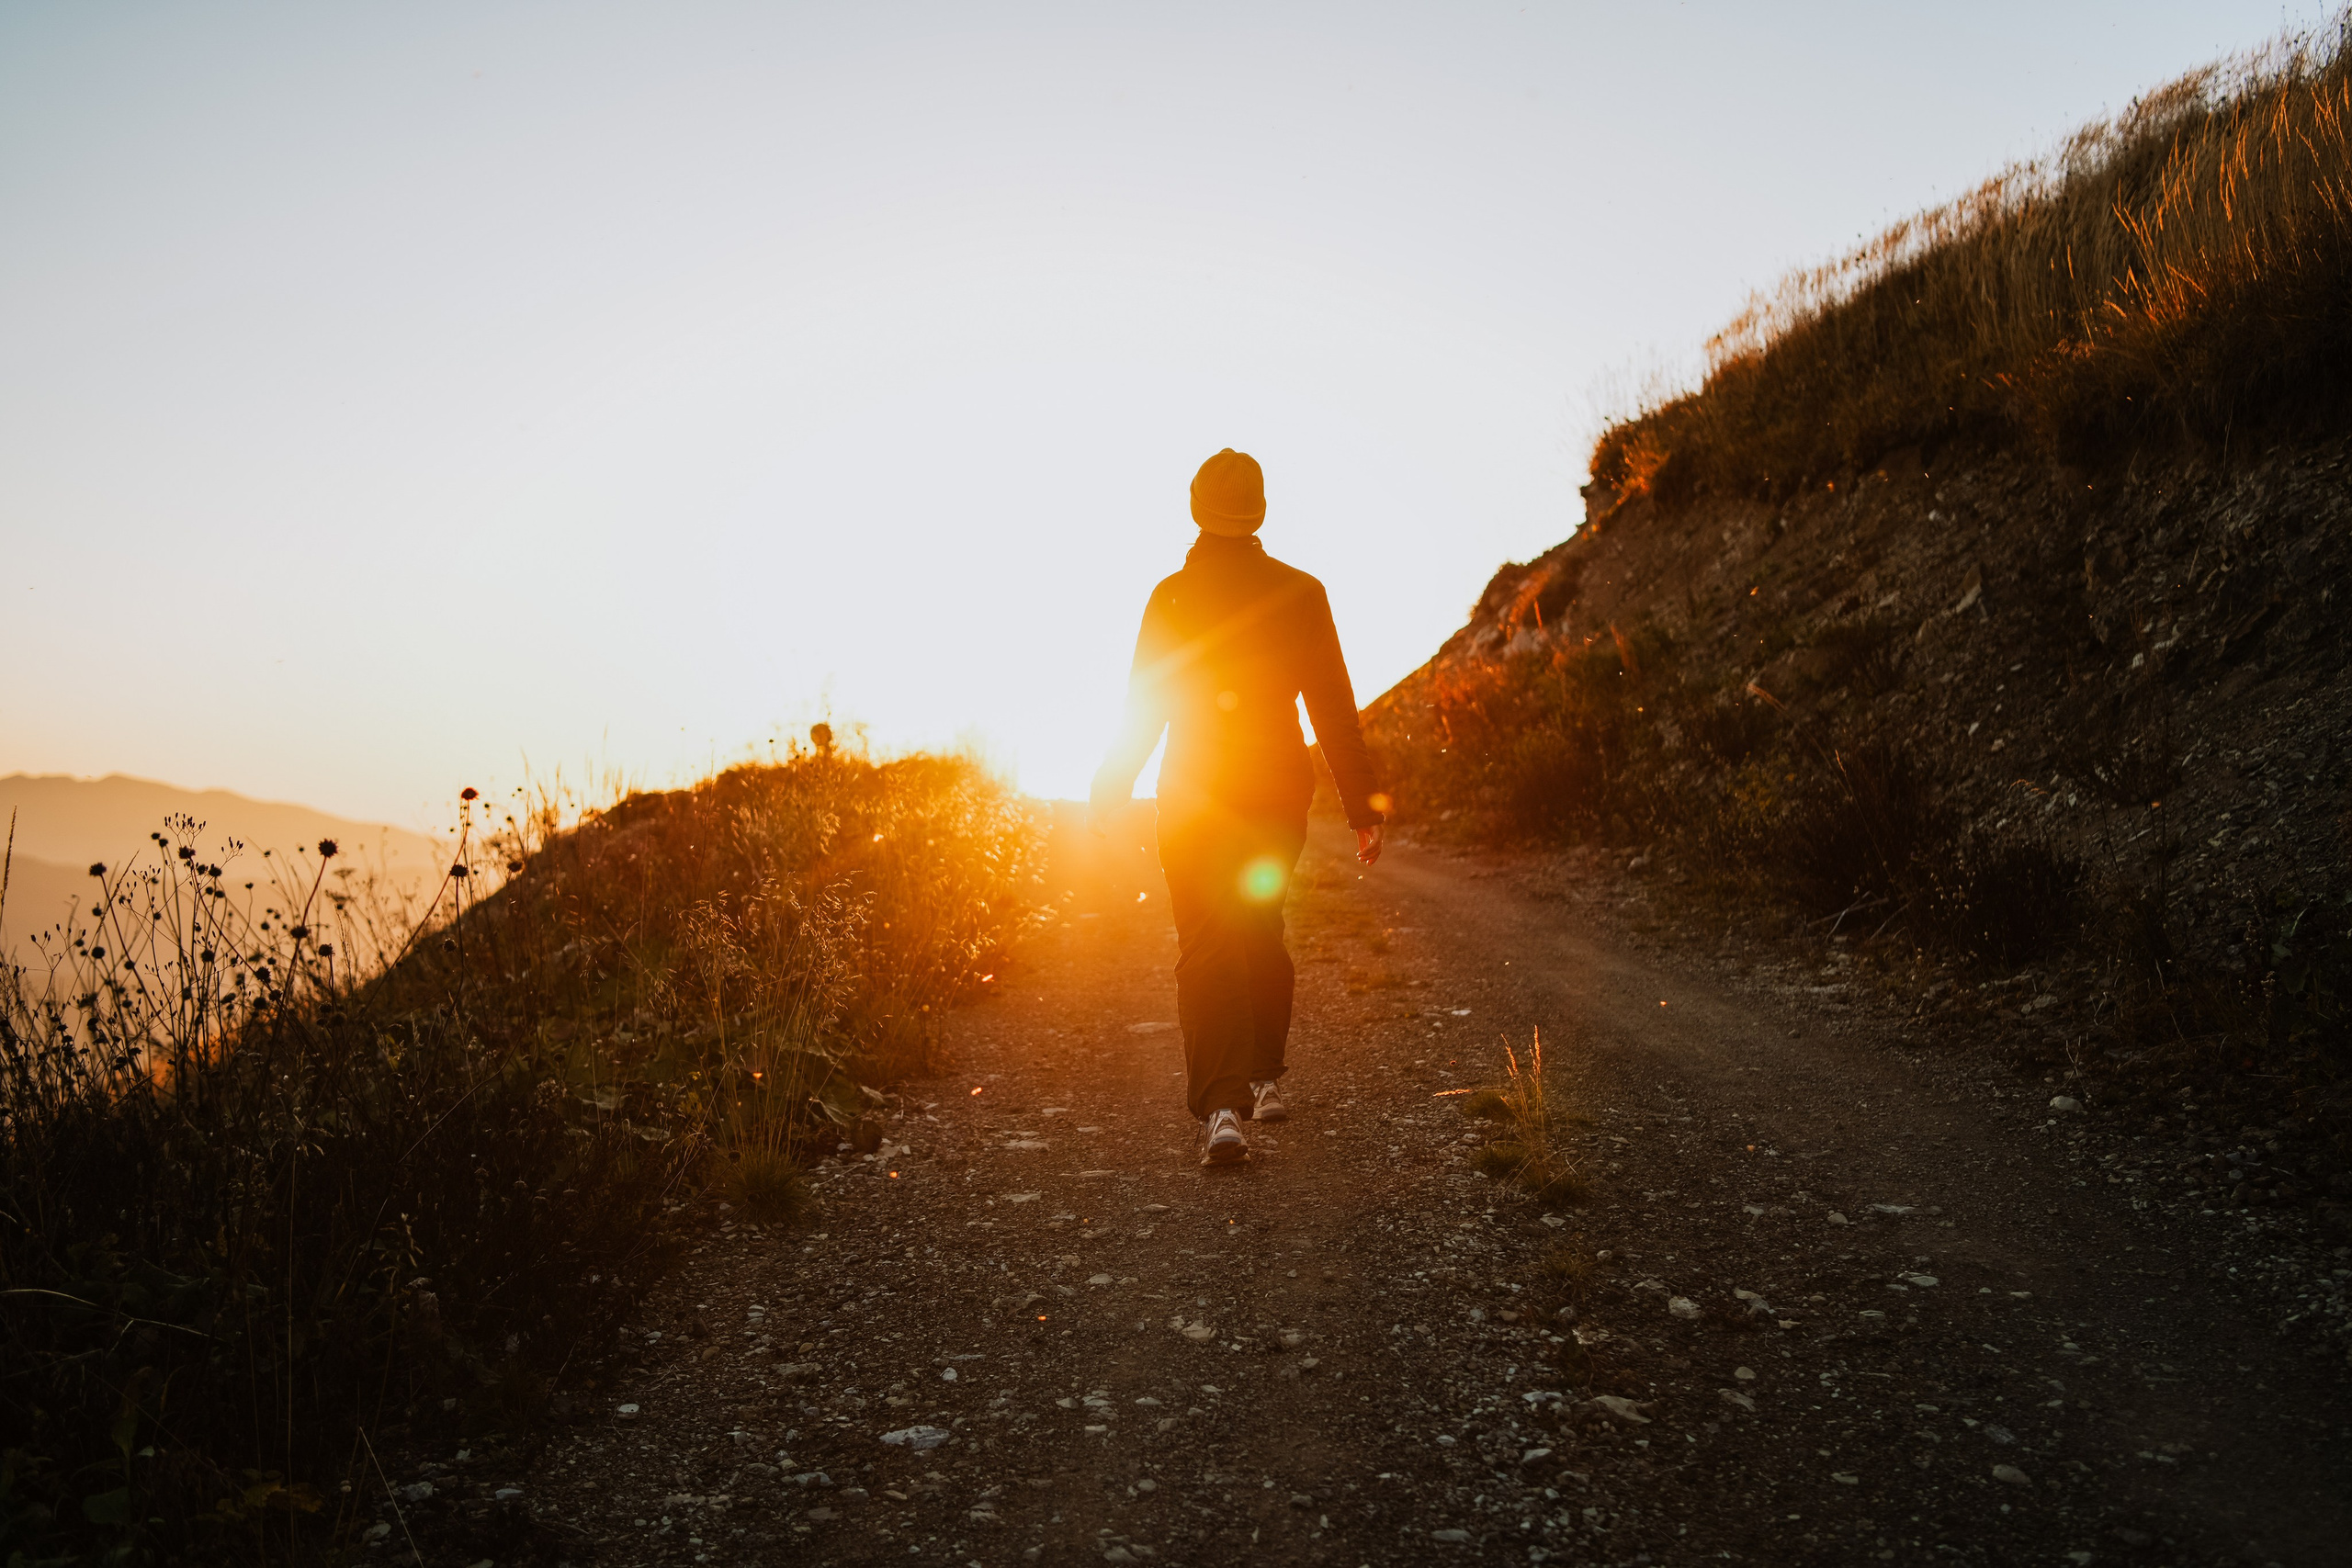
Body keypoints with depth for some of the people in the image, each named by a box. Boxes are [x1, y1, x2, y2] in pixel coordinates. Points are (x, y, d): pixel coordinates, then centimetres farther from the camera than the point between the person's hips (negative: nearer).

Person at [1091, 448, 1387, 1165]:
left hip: (1194, 800, -2)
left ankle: (1222, 1107, -13)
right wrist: (1363, 806, 2)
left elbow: (1142, 708, -1)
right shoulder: (1298, 593, -4)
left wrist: (1111, 790, 13)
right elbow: (1336, 710, -3)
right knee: (1262, 932, 21)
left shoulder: (1172, 596, -5)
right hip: (1278, 796, 2)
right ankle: (1264, 1078, 32)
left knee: (1205, 951, -2)